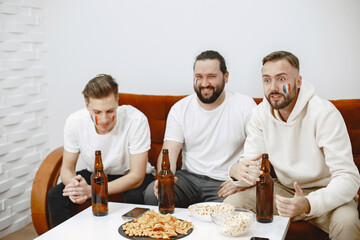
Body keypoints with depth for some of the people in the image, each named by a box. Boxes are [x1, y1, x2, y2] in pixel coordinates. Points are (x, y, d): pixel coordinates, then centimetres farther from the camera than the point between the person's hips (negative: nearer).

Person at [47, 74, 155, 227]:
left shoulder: (136, 120, -29)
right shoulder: (75, 122, -19)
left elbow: (136, 176, -27)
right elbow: (67, 168, -7)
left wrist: (91, 191, -36)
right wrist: (74, 185, -33)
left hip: (128, 175, -3)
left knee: (135, 197, -34)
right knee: (55, 196, -18)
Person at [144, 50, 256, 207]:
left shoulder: (245, 106, -2)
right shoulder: (180, 109, 5)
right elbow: (168, 153, -2)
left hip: (224, 183, -2)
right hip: (189, 177, 3)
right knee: (151, 194, -23)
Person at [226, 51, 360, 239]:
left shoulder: (324, 113, -22)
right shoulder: (260, 113, -5)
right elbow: (250, 165, -5)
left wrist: (308, 204, -45)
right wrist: (237, 171, -32)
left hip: (324, 192, -4)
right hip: (282, 188, 4)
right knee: (231, 204, -16)